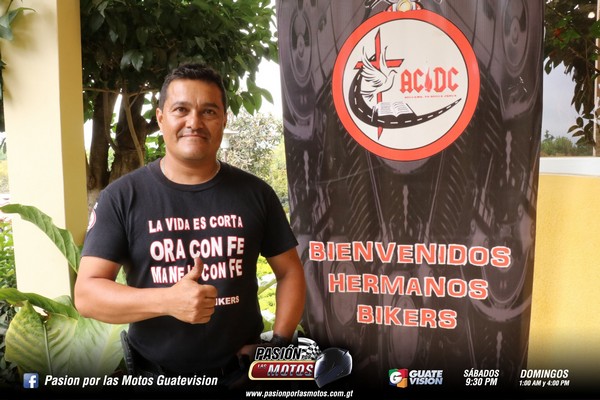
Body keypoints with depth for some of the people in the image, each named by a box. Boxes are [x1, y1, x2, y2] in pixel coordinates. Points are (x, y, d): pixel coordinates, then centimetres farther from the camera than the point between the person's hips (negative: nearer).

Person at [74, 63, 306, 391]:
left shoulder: (255, 192, -3)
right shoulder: (122, 196, -8)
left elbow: (290, 271, 5)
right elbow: (86, 293, -11)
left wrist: (279, 343, -8)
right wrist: (166, 300, -27)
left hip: (241, 370, 1)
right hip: (154, 375, -1)